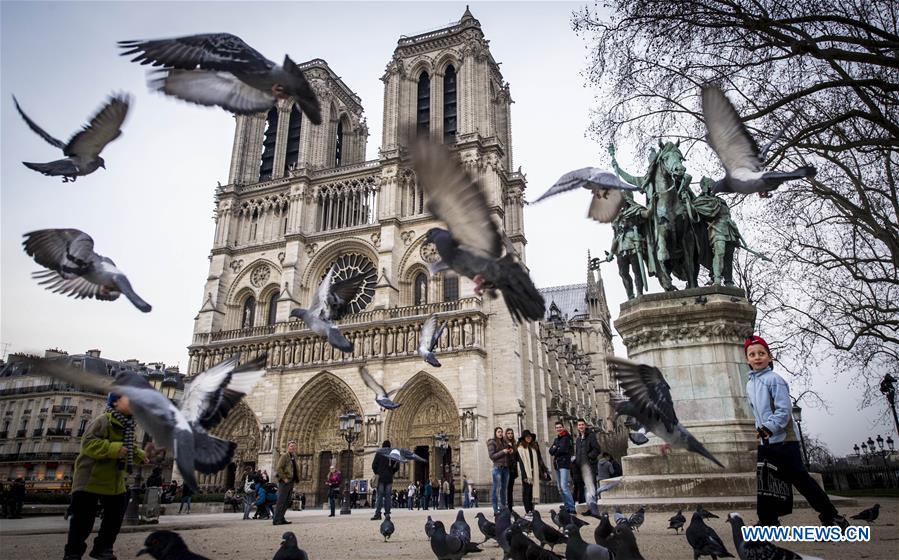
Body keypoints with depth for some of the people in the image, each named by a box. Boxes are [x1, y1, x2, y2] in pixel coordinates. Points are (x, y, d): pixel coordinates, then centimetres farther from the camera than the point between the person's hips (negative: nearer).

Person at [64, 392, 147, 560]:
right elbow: (88, 443, -29)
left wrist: (140, 455, 5)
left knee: (115, 516, 13)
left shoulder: (127, 425, 8)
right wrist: (114, 449, -36)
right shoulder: (103, 420, -19)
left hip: (114, 482, 8)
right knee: (83, 520, 0)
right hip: (90, 479, -8)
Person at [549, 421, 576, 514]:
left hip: (564, 464, -8)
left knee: (564, 486, -17)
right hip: (557, 464, 8)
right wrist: (558, 449, -9)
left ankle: (571, 508, -16)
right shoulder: (556, 439, 19)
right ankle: (567, 507, 16)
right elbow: (551, 451, 9)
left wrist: (555, 449, 1)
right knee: (560, 488, 9)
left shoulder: (567, 437, -3)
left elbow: (563, 449, -16)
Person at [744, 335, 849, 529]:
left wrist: (769, 427, -24)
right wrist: (760, 429, 12)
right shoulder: (749, 384, 12)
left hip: (784, 439, -7)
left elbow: (784, 409, -17)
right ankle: (768, 520, 16)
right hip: (764, 442, 7)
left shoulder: (774, 379, -10)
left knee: (799, 477, -4)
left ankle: (830, 515, 10)